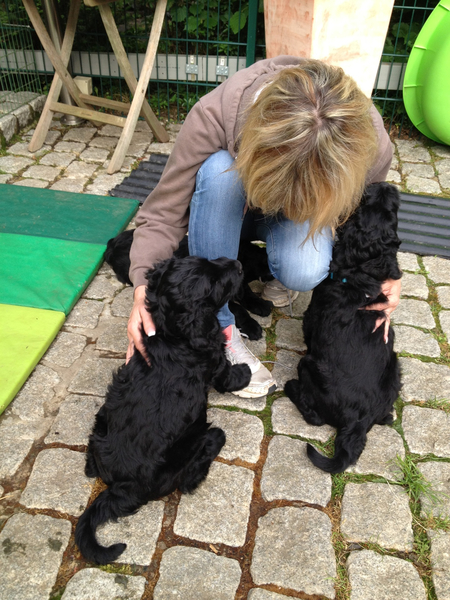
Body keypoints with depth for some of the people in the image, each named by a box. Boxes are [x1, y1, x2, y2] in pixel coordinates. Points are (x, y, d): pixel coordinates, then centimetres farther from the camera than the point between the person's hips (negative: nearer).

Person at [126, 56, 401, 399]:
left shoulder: (369, 141, -29)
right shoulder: (215, 115, -35)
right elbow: (163, 215, -28)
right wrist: (145, 287, -43)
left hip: (296, 215, 0)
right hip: (228, 207, 1)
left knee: (303, 272, -35)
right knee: (218, 169, -37)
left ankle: (275, 272, 6)